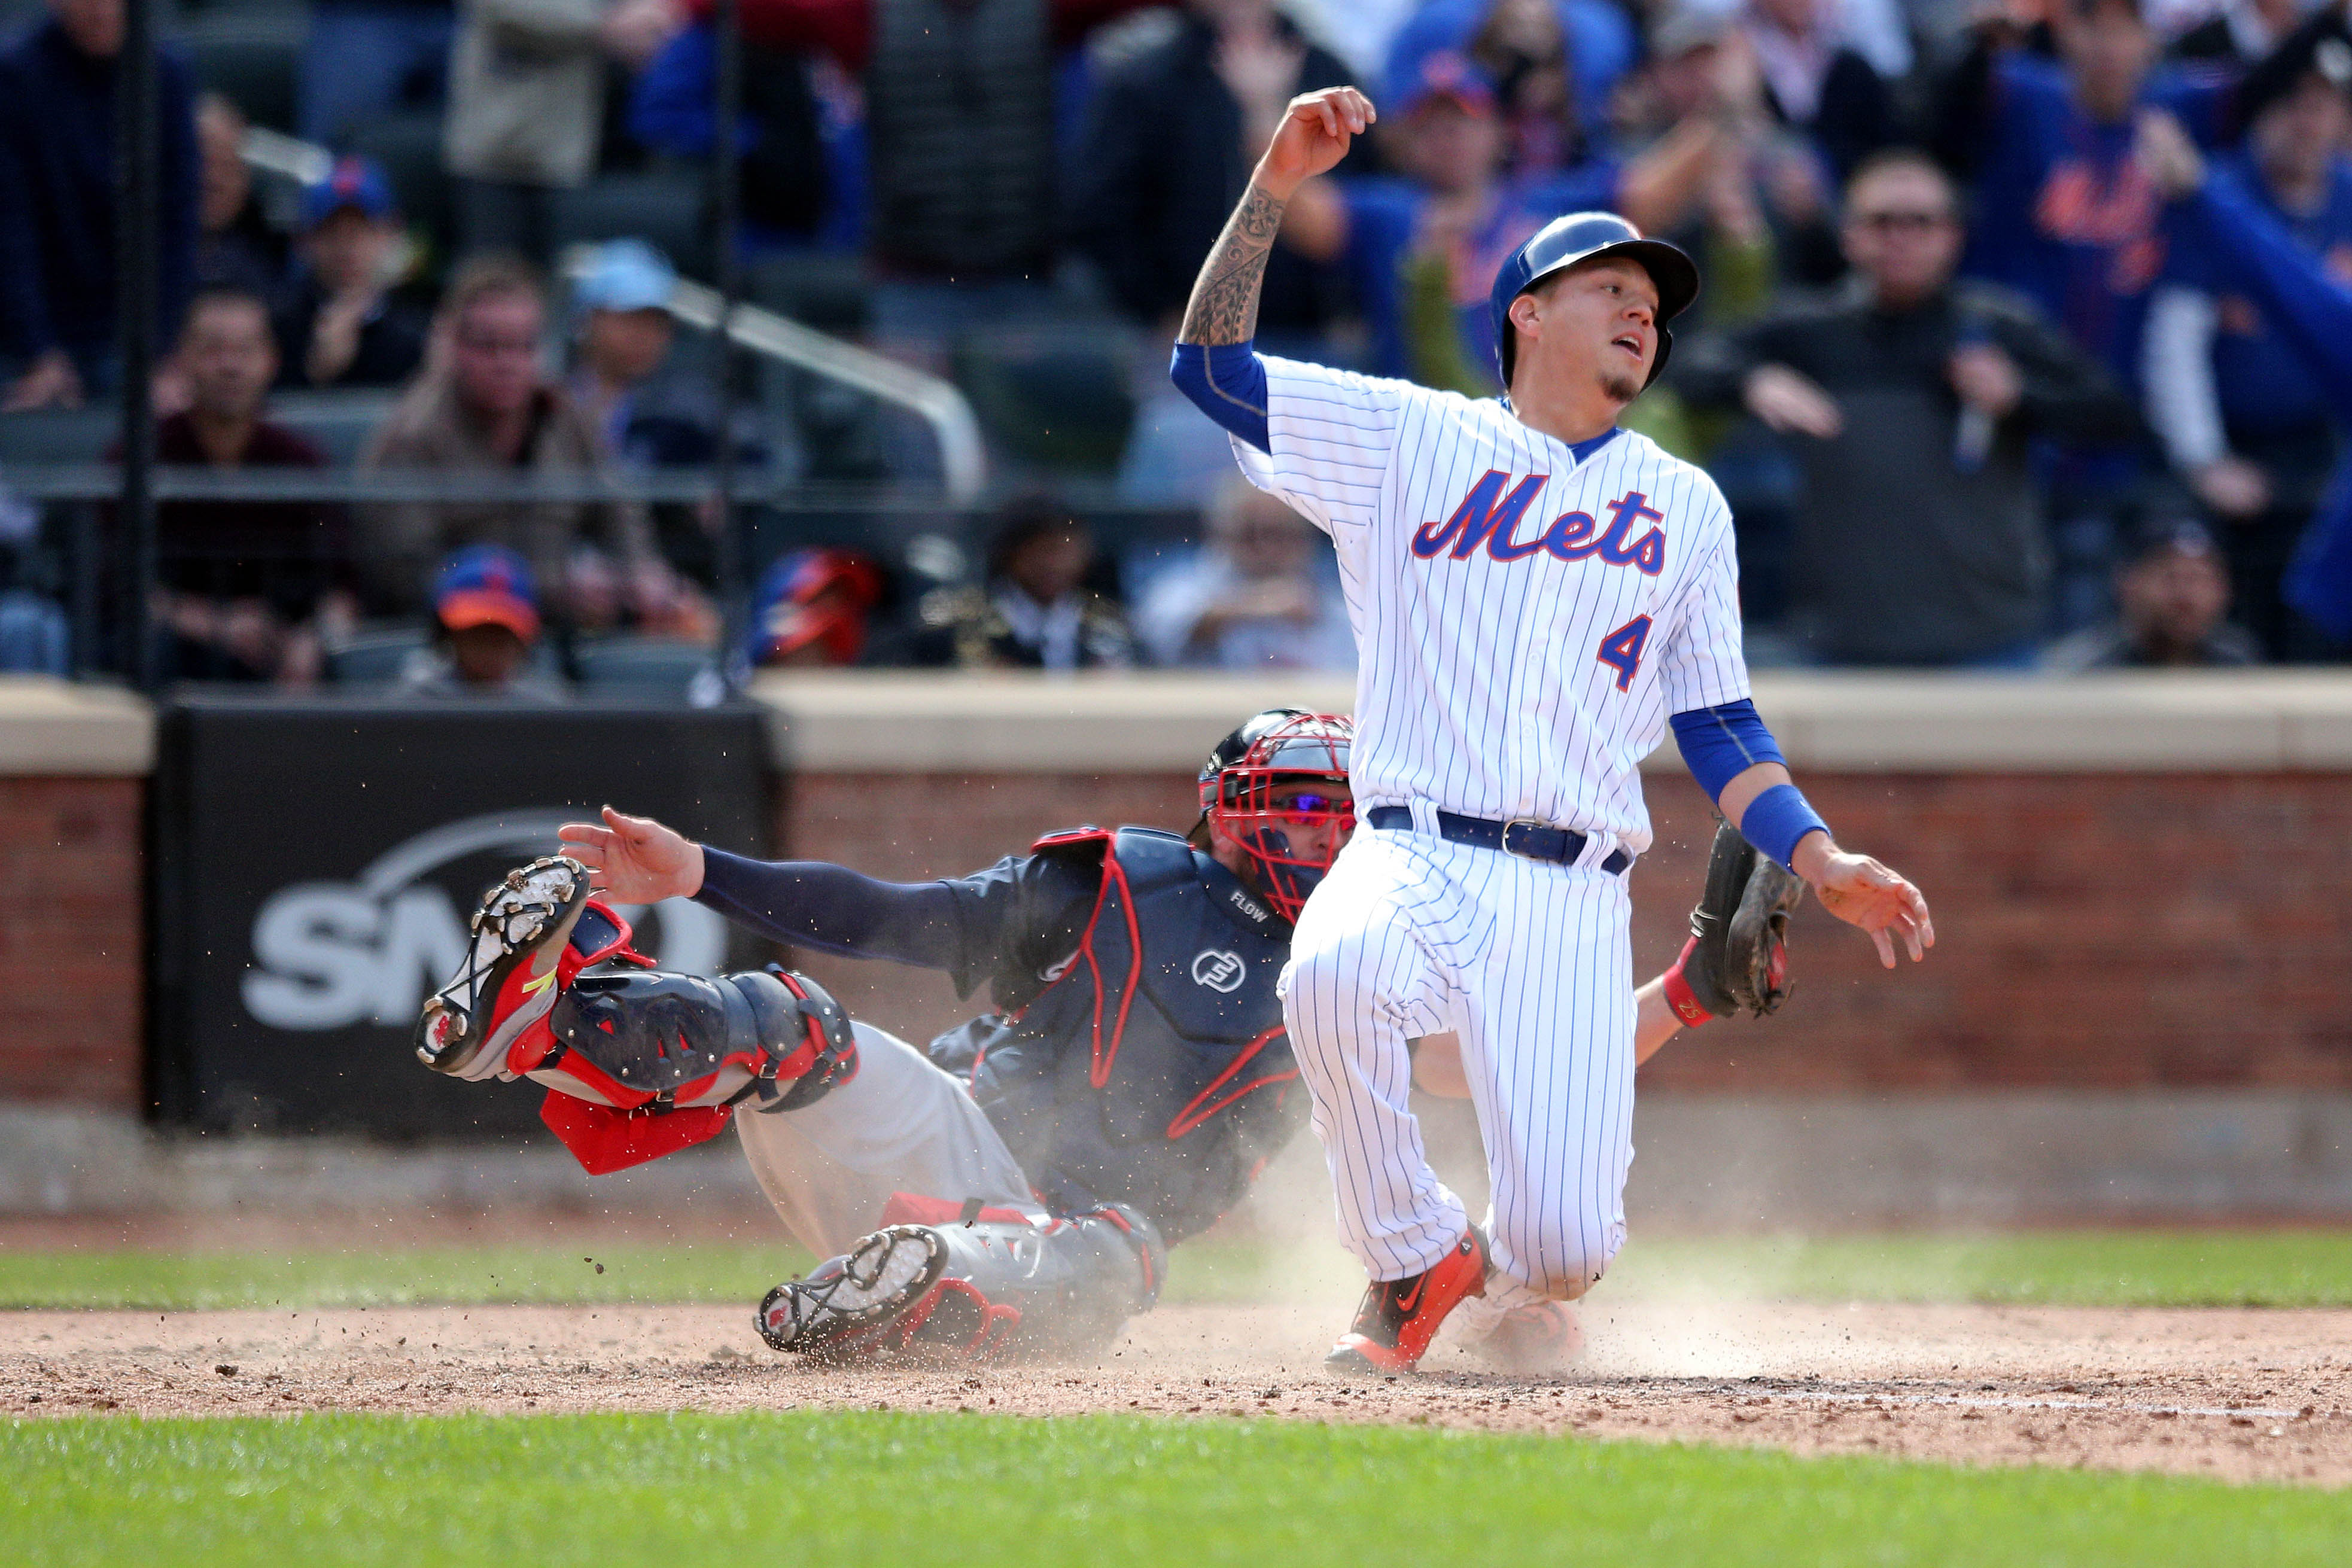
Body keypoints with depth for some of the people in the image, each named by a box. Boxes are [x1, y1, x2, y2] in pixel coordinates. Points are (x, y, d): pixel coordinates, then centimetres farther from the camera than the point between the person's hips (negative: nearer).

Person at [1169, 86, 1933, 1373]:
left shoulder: (1685, 506, 20)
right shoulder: (1405, 438, 13)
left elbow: (1719, 731, 19)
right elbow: (1209, 362, 7)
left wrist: (1826, 866, 4)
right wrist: (1275, 186, -3)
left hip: (1572, 903, 2)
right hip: (1415, 865, -2)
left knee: (1564, 1256, -14)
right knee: (1334, 972, -39)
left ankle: (1494, 1270, 27)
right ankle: (1413, 1258, -13)